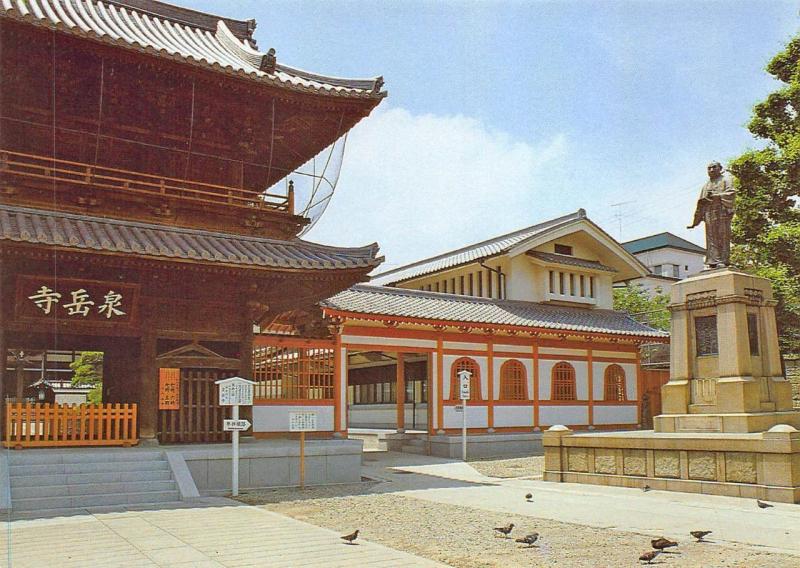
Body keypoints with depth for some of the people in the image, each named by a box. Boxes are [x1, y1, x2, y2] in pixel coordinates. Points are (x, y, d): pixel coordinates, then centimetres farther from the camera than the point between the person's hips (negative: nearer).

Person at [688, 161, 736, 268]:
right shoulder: (706, 185, 28)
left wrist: (716, 196, -15)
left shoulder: (726, 179, 14)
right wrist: (695, 222, 18)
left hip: (722, 212, -5)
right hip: (709, 213, 5)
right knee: (711, 237, -6)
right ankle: (713, 262, -11)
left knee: (722, 236, -13)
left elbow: (731, 193, -4)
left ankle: (723, 261, -17)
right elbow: (701, 204, 24)